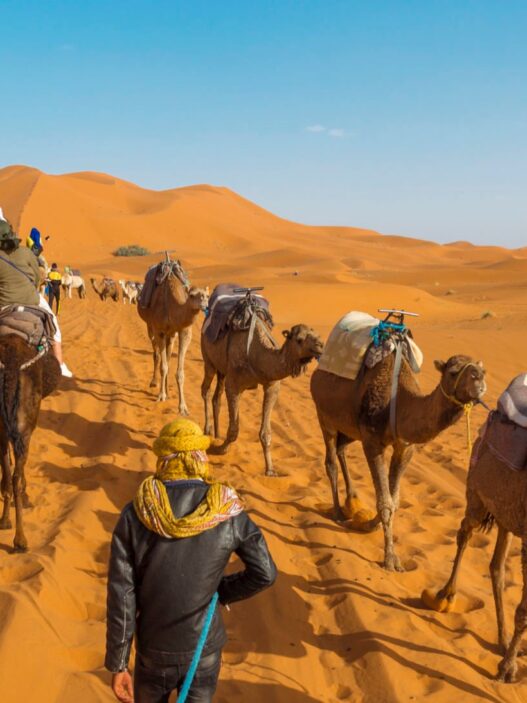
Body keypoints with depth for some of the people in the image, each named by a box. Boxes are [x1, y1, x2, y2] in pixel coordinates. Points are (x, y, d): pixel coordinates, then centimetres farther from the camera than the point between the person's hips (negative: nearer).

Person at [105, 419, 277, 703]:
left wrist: (118, 665, -4)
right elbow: (265, 573, -9)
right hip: (204, 652, 0)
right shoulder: (227, 512, -14)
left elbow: (120, 595, -13)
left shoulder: (134, 515, -15)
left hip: (154, 650, 1)